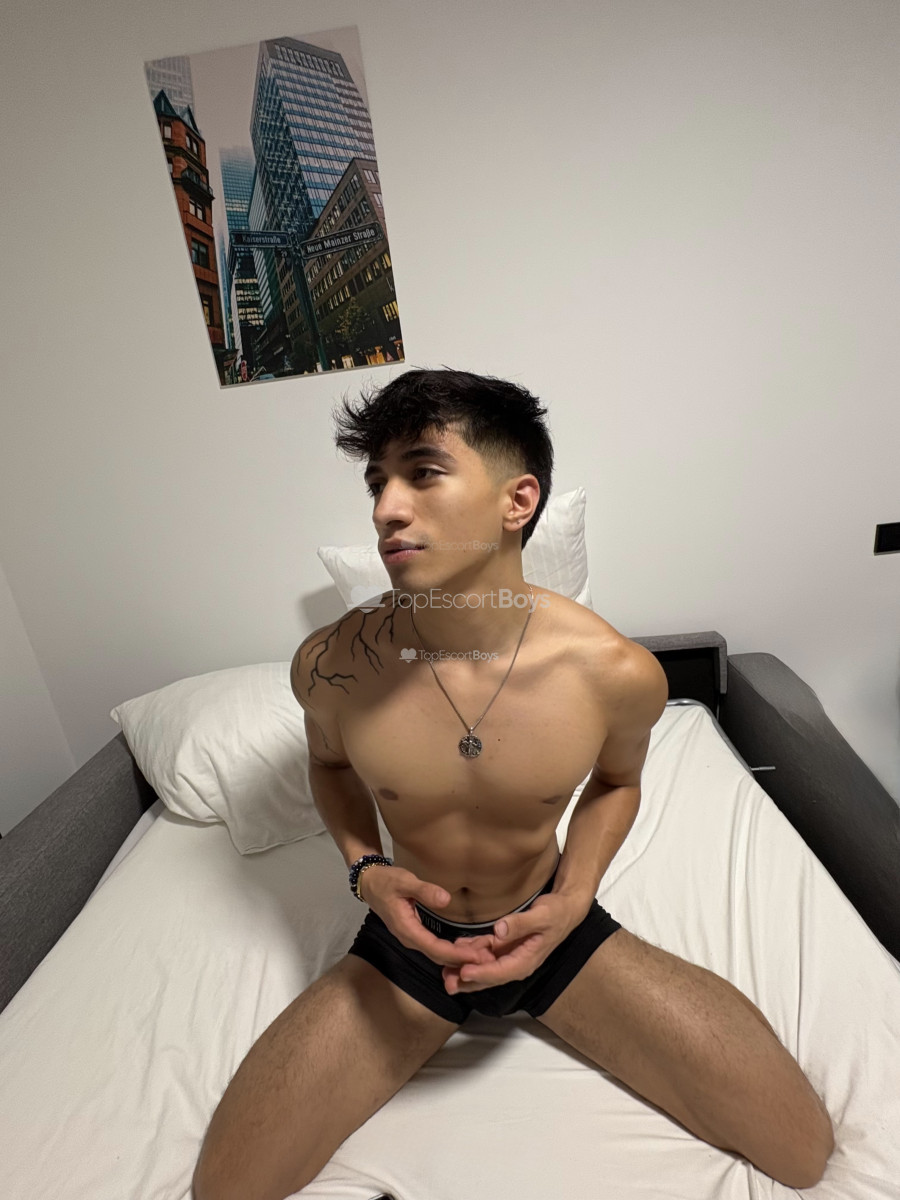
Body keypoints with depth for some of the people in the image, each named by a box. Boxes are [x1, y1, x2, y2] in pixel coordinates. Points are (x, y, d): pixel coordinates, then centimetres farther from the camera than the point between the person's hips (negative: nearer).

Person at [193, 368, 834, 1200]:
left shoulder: (618, 673, -23)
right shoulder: (331, 664, -22)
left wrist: (575, 896, -15)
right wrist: (366, 868, -15)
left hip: (556, 934, 1)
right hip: (408, 944, 1)